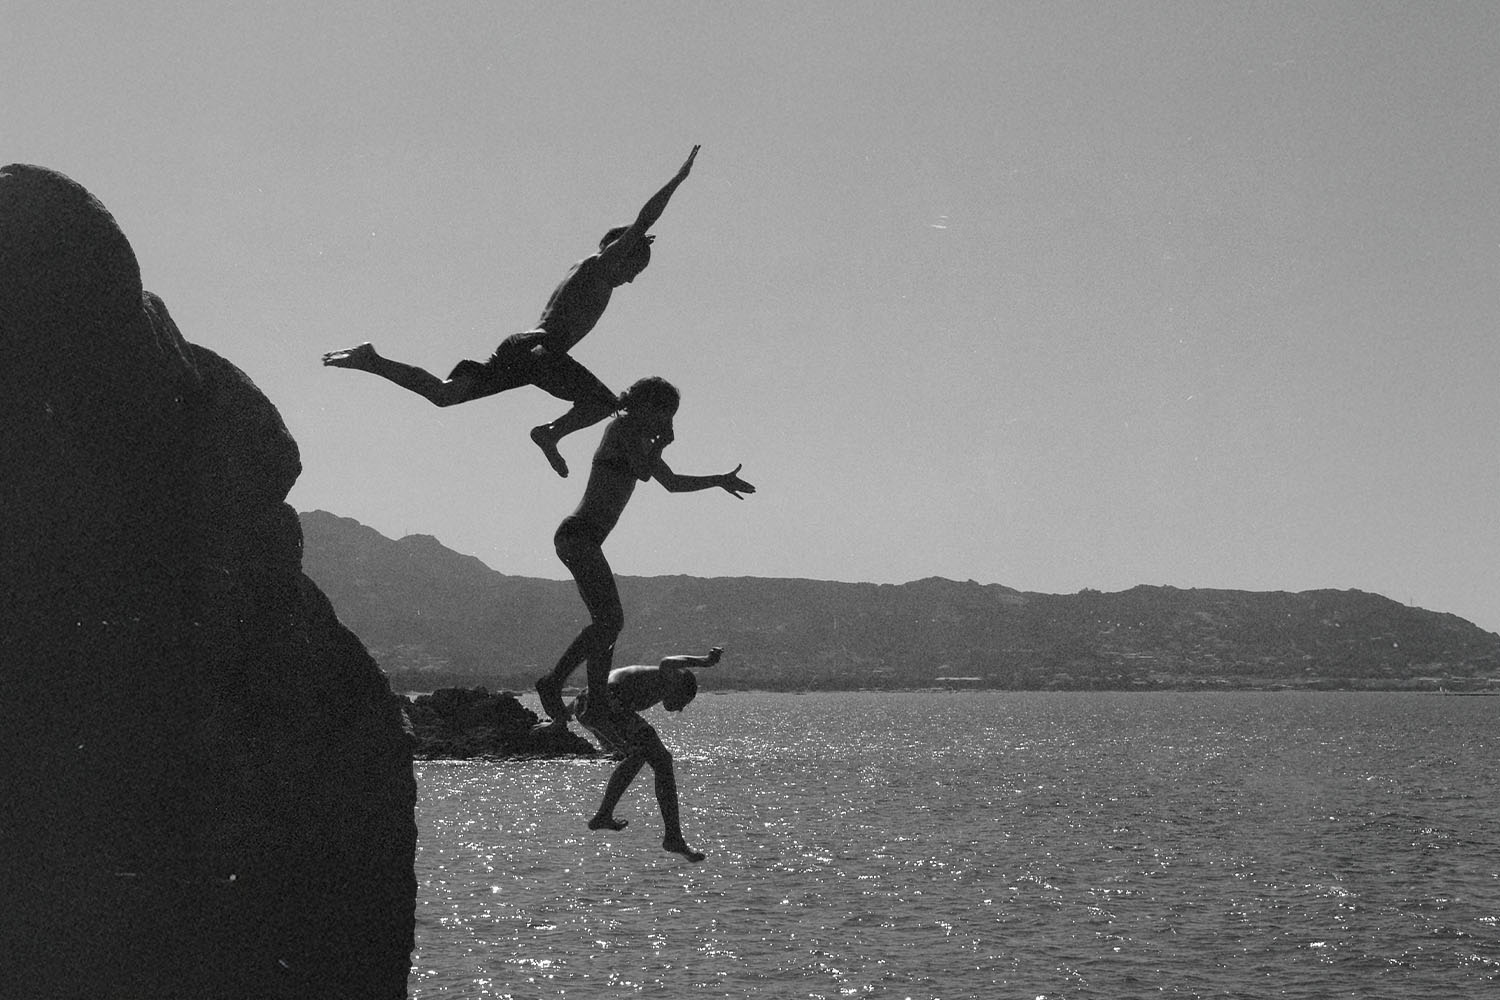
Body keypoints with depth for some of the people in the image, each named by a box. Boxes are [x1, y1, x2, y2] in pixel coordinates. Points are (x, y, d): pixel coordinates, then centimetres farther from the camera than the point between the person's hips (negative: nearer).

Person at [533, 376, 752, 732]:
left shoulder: (639, 437, 23)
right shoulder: (623, 427, -5)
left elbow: (671, 482, 33)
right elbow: (644, 471, -17)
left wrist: (719, 481, 38)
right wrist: (662, 443, -1)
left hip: (581, 539, 10)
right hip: (579, 537, -10)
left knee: (607, 622, 8)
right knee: (609, 619, -17)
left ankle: (597, 703, 7)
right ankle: (552, 683, -19)